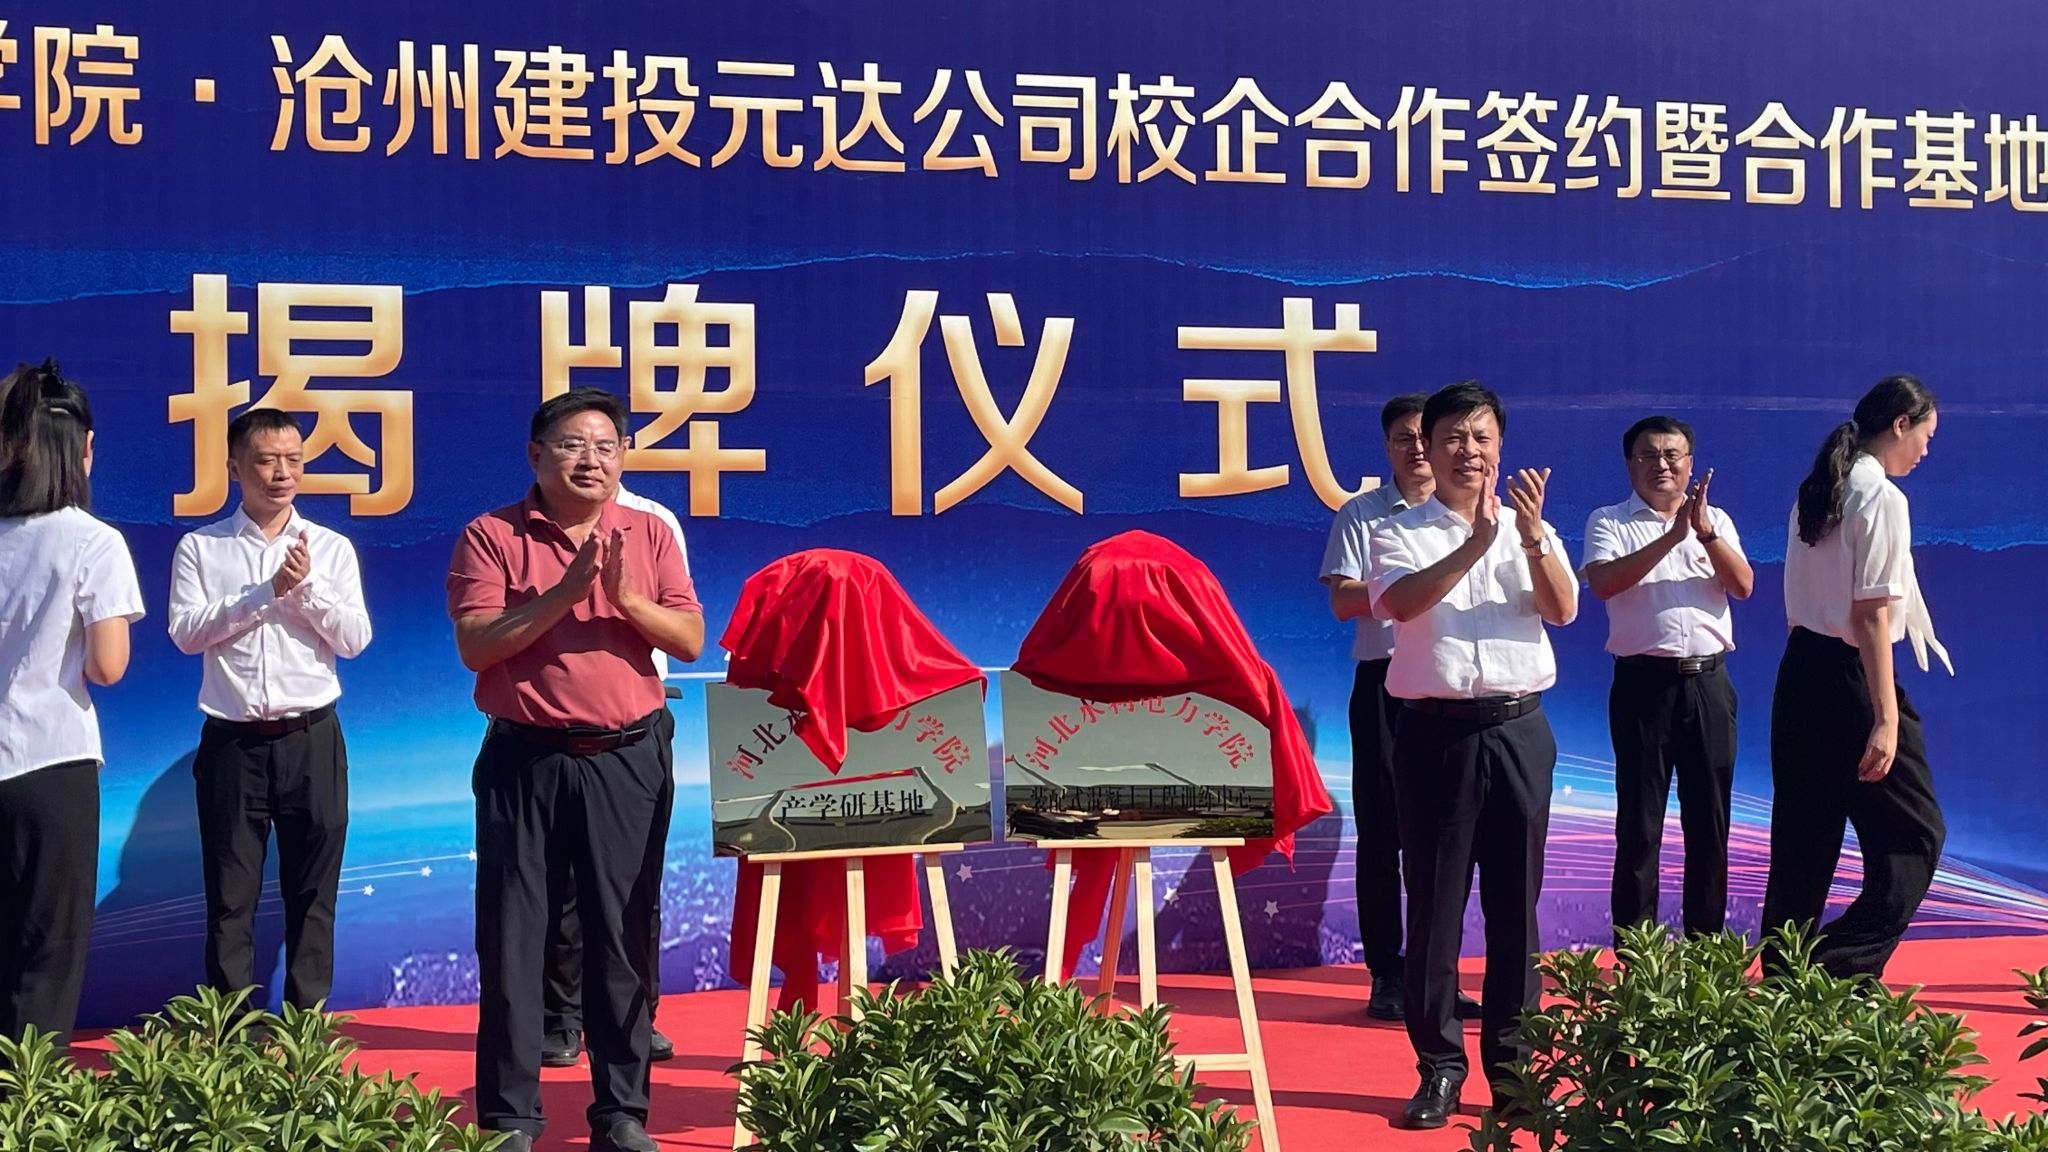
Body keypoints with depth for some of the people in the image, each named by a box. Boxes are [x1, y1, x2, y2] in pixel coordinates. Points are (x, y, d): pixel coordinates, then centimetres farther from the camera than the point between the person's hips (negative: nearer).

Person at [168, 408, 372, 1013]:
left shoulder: (332, 548, 6)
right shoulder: (200, 548, 4)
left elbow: (355, 639, -1)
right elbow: (186, 632, -9)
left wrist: (307, 586, -14)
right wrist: (267, 592, -14)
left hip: (312, 739, 1)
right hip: (232, 740, -1)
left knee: (312, 895, 6)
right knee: (229, 899, 4)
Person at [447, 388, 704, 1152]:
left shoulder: (649, 535, 8)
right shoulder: (492, 536, 0)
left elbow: (691, 640, 2)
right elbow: (475, 645, -10)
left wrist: (626, 598, -15)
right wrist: (562, 593, -17)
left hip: (627, 760, 2)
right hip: (525, 760, -2)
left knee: (623, 936, 5)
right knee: (512, 937, 2)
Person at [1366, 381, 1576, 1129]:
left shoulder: (1531, 531, 10)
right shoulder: (1400, 533, 3)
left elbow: (1563, 611, -7)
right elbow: (1399, 603, -18)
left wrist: (1531, 536, -23)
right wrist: (1474, 544, -28)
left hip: (1518, 729, 2)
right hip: (1436, 730, -2)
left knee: (1516, 900, 6)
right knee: (1434, 900, 1)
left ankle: (1512, 1061, 16)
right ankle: (1440, 1064, 10)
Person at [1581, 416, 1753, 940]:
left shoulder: (1715, 521, 13)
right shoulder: (1609, 523, 4)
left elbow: (1743, 586, -1)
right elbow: (1603, 582, -15)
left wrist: (1704, 531, -15)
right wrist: (1672, 536, -21)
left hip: (1709, 682, 3)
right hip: (1644, 681, -3)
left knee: (1710, 818, 7)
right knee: (1639, 821, -1)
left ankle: (1706, 941, 18)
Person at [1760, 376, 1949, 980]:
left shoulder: (1815, 495, 12)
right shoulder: (1883, 498, -13)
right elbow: (1871, 615, -18)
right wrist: (1886, 719, -19)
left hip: (1800, 674, 8)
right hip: (1851, 680, -8)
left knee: (1804, 841, 13)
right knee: (1914, 836, 1)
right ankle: (1840, 972, -6)